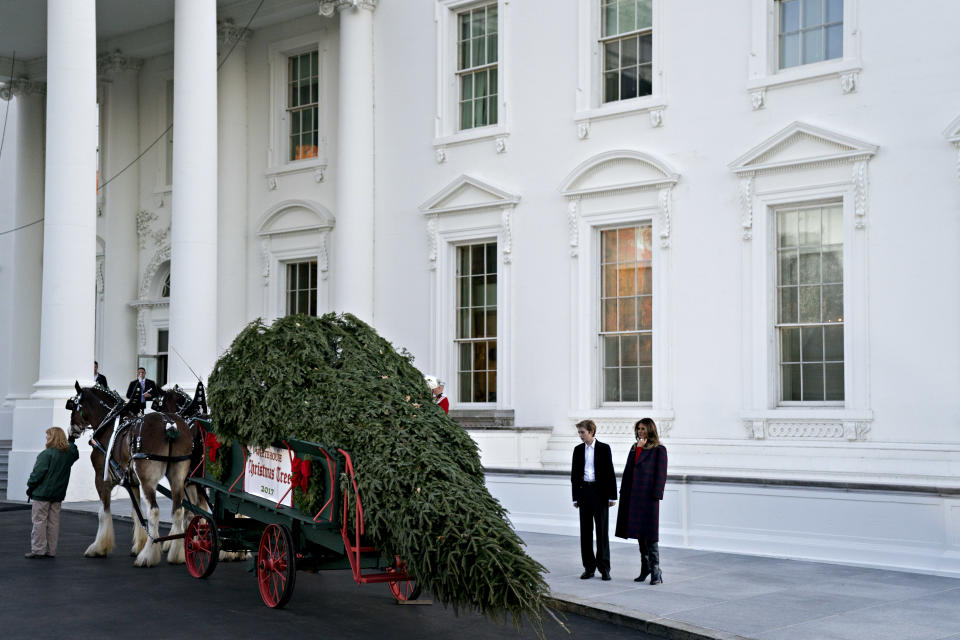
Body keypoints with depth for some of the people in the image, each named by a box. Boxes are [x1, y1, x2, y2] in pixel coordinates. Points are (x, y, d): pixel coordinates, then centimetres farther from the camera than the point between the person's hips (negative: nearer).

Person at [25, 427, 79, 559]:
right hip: (58, 493, 7)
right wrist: (71, 442, 37)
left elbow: (38, 473, -17)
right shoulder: (70, 453, 4)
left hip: (42, 493, -7)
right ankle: (51, 550, 14)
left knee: (39, 521, 0)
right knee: (54, 522, 11)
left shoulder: (47, 454, -16)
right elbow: (76, 454, 29)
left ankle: (38, 550, 0)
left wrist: (30, 486, -5)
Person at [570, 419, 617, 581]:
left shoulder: (604, 448, -2)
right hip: (584, 491, 4)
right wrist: (575, 497, 7)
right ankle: (589, 567, 11)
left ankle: (604, 568, 3)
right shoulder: (578, 450, 9)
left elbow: (609, 472, -3)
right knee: (585, 531, 5)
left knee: (602, 530, -1)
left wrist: (612, 496, -7)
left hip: (600, 492, -3)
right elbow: (574, 474, 11)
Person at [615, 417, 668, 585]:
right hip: (634, 496, 7)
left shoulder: (659, 450, -4)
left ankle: (656, 571, -1)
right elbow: (629, 470, 10)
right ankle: (645, 568, 19)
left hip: (648, 496, -6)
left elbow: (661, 475, -8)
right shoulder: (635, 448, 15)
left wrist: (656, 496, -13)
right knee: (639, 533, 10)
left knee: (649, 533, -7)